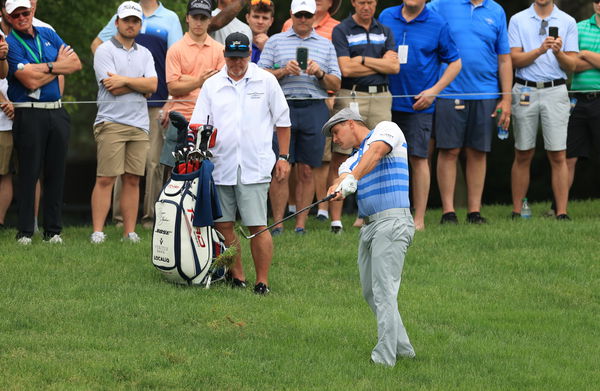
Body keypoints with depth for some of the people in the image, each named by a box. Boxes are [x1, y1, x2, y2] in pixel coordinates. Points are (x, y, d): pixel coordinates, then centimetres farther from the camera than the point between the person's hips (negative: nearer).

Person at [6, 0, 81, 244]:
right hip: (28, 113, -5)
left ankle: (53, 230, 10)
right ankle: (25, 232, -1)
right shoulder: (10, 43, -5)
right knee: (29, 173, -5)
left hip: (56, 112, 5)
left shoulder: (47, 35, 14)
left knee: (56, 173, 5)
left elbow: (75, 63, 7)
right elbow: (30, 80, -15)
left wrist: (47, 68, -6)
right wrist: (58, 65, -3)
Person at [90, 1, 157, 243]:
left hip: (139, 124, 5)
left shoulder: (144, 54, 16)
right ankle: (97, 231, -8)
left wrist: (125, 80, -9)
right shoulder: (105, 51, -1)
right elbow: (114, 89, -12)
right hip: (111, 122, -5)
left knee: (133, 180, 4)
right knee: (106, 179, -8)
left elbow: (152, 85, 1)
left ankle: (130, 232, 6)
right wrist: (140, 84, -3)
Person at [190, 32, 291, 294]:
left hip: (254, 168, -3)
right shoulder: (212, 85, 10)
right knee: (222, 225, 4)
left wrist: (283, 158, 8)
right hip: (221, 167, 3)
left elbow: (282, 121, 12)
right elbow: (198, 125, 10)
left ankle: (262, 282, -4)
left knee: (257, 227, -9)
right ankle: (237, 277, 15)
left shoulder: (266, 81, 6)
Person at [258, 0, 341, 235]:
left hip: (314, 110, 1)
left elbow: (336, 85, 12)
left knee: (307, 171, 1)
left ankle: (301, 224, 5)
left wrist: (320, 74, -7)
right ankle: (278, 223, -1)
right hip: (283, 107, -1)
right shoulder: (276, 41, 13)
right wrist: (283, 71, -11)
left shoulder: (325, 45, 16)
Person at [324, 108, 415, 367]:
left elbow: (375, 153, -18)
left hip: (392, 222, -9)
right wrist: (338, 188, -23)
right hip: (369, 226, 9)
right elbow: (343, 179, 2)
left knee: (384, 291, -13)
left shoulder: (386, 129, 4)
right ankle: (402, 347, 21)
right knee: (370, 291, 11)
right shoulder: (353, 160, 24)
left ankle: (384, 357, -16)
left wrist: (353, 178, -34)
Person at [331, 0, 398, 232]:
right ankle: (335, 219, -6)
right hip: (351, 97, -4)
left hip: (381, 98, 4)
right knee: (340, 158, -6)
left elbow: (394, 66, 3)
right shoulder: (342, 31, 2)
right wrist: (380, 65, 0)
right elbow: (346, 68, -10)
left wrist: (363, 60, -5)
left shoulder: (385, 32, 15)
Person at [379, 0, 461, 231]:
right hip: (386, 102, 3)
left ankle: (419, 219, 4)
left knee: (418, 159, -2)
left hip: (418, 105, -3)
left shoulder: (437, 25, -1)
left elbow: (455, 63, 4)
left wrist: (434, 91, -7)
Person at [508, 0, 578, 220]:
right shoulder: (518, 20, 7)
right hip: (525, 92, 0)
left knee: (558, 156, -6)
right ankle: (517, 212, 8)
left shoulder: (567, 22, 8)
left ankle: (562, 213, -7)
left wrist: (558, 53, -16)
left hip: (555, 92, 0)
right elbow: (515, 59, -1)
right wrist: (540, 50, -16)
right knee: (523, 155, 3)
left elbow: (571, 65, 5)